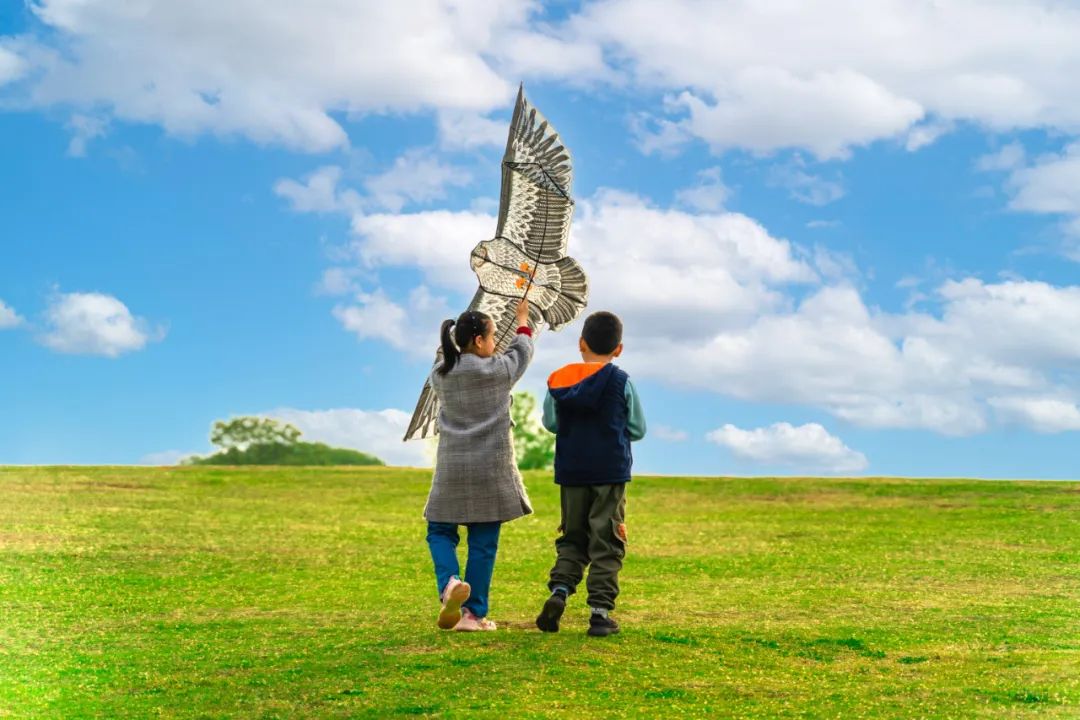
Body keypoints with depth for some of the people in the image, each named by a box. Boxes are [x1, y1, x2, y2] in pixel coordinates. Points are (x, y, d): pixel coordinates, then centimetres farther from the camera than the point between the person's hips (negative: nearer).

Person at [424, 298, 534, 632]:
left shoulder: (439, 376, 1)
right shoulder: (497, 370, -7)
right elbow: (522, 349, 13)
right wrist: (522, 318, 31)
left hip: (451, 468, 3)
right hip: (491, 468, -2)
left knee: (440, 530, 16)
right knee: (483, 542, 4)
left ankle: (450, 582, -12)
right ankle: (474, 613, 8)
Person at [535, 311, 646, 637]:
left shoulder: (557, 380, 1)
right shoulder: (620, 381, -6)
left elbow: (550, 423, 13)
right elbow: (637, 429, 4)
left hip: (570, 472, 3)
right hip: (610, 472, -3)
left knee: (572, 538, 15)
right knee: (606, 543, 3)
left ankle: (559, 589, -7)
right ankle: (600, 611, 0)